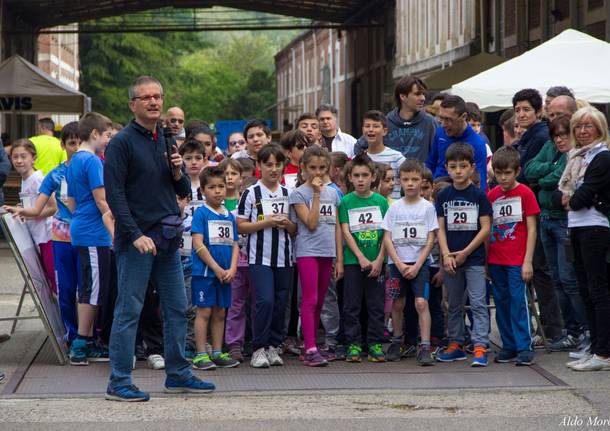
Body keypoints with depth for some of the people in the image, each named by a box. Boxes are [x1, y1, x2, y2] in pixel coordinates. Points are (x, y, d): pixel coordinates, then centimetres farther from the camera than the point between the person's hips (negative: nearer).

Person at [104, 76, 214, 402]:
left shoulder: (167, 142, 15)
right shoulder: (122, 142, -8)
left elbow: (184, 192, 19)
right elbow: (115, 194, -14)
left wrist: (178, 172, -3)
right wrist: (136, 235, -20)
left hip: (168, 239, 7)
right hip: (137, 239, -7)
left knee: (177, 308, 11)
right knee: (128, 310, -5)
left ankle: (178, 374, 20)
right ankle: (119, 383, -1)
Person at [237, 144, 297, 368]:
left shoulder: (288, 194, 11)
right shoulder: (251, 193, -1)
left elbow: (295, 230, 16)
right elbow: (241, 226, -3)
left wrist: (287, 224, -6)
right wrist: (265, 223, -14)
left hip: (284, 258, 4)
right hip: (260, 258, -4)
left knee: (281, 303, 5)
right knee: (265, 300, -14)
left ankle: (273, 346, 17)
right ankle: (259, 349, -5)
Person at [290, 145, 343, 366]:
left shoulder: (332, 193, 11)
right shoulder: (299, 194, -4)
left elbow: (336, 227, 12)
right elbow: (311, 223, -13)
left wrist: (339, 259, 8)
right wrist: (316, 194, -13)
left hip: (327, 253, 5)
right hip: (307, 252, -5)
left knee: (319, 302, 9)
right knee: (309, 300, -10)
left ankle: (308, 345, 16)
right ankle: (311, 350, -15)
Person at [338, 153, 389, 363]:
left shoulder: (381, 201, 5)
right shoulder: (346, 202, 1)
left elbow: (387, 233, 2)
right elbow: (345, 232, -4)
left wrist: (379, 260, -7)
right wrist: (361, 258, -12)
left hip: (376, 262, 1)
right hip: (353, 261, -1)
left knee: (376, 305, 4)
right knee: (351, 305, 1)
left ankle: (375, 344, 10)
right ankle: (354, 344, 7)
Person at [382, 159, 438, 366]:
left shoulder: (427, 207, 0)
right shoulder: (394, 208, 4)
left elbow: (430, 240, -2)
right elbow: (387, 239, 1)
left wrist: (417, 266, -10)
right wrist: (400, 265, -8)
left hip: (419, 263, -2)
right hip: (397, 263, 2)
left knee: (421, 302, -14)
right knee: (397, 304, 8)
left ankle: (424, 348, -15)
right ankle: (397, 341, 25)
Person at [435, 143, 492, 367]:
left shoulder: (478, 195, -3)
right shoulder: (443, 196, 6)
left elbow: (485, 228, -6)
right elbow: (440, 228, 5)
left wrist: (465, 252, -11)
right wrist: (446, 255, -8)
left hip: (474, 258, -4)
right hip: (451, 259, 4)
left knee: (478, 303, -9)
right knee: (454, 304, 12)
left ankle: (480, 347, -11)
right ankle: (456, 344, 21)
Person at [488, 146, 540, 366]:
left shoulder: (525, 194, -4)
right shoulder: (492, 195, 9)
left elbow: (531, 229, -5)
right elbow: (487, 228, 13)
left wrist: (528, 261, -10)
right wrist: (485, 260, 8)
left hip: (517, 260, -5)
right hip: (495, 260, 5)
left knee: (519, 301, -7)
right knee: (502, 302, 8)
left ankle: (524, 347, -2)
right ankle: (509, 346, 16)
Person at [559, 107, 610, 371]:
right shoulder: (578, 157, 17)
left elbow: (585, 194, -16)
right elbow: (566, 191, 14)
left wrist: (573, 201, 2)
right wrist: (571, 198, -5)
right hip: (577, 227, 9)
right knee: (586, 290, 9)